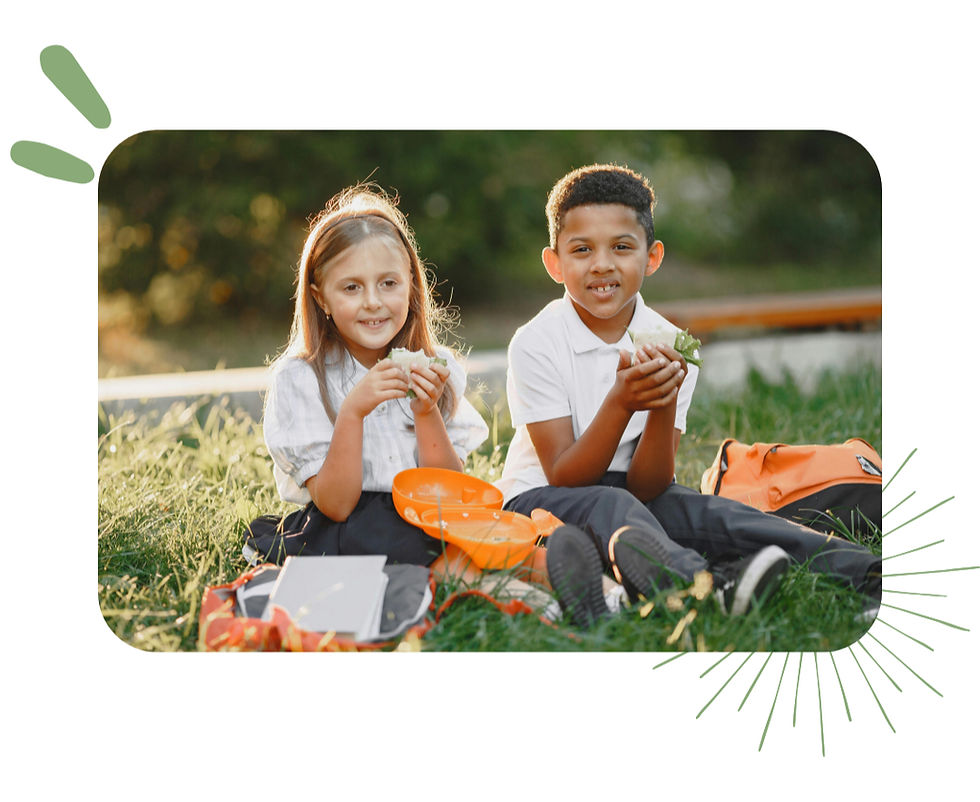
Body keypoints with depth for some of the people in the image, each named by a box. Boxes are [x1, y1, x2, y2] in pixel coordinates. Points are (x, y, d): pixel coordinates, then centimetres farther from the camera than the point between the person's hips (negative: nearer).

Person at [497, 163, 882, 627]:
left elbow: (647, 487, -11)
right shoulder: (536, 344, -14)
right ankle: (708, 585, -63)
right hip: (542, 498, -4)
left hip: (630, 493, 4)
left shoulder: (670, 347, -6)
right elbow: (563, 479, -19)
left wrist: (665, 404, -29)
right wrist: (621, 403, -33)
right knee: (608, 507, -35)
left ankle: (861, 572, -39)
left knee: (708, 514, -26)